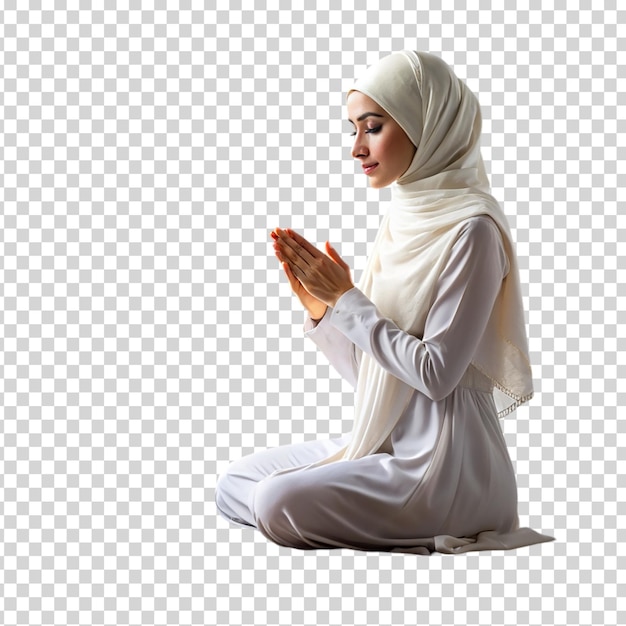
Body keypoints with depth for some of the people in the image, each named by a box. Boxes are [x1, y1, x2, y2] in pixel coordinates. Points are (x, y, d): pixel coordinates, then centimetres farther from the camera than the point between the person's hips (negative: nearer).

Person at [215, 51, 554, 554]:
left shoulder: (471, 230, -15)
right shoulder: (404, 220, 11)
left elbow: (436, 372, -20)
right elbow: (369, 371, 13)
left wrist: (346, 300, -14)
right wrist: (320, 306, -3)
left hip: (445, 466, -9)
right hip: (386, 445, 9)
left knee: (277, 503, -22)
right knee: (233, 485, 8)